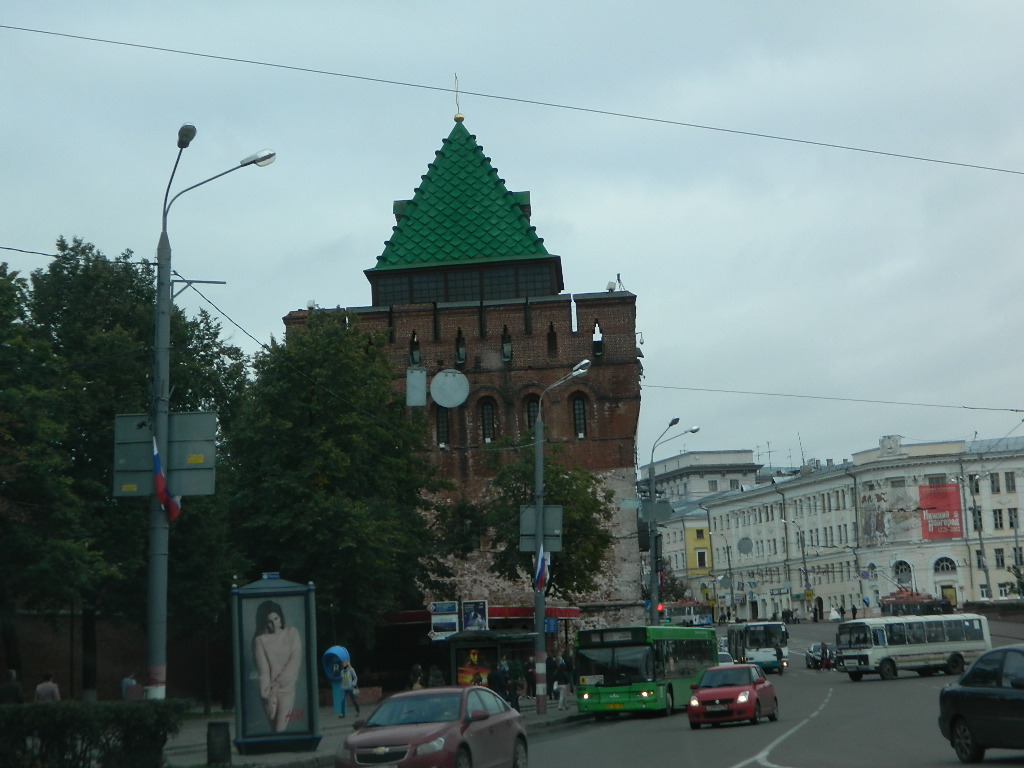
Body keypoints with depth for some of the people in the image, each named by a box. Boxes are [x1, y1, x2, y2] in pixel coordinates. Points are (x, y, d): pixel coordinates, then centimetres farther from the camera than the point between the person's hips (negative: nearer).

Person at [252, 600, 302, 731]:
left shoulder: (292, 633, 4)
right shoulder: (260, 640, -2)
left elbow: (295, 661, -3)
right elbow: (263, 670, -6)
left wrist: (277, 684, -10)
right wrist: (268, 695, -13)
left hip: (287, 687, 0)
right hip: (269, 690, 0)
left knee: (280, 729, -12)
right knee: (275, 729, 2)